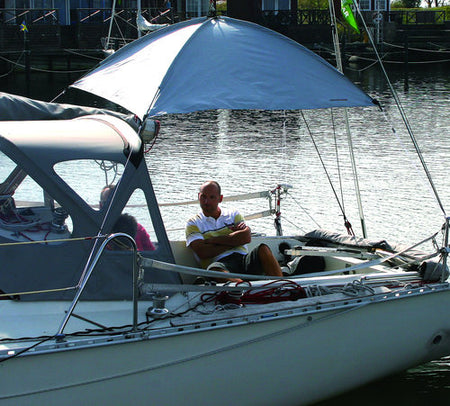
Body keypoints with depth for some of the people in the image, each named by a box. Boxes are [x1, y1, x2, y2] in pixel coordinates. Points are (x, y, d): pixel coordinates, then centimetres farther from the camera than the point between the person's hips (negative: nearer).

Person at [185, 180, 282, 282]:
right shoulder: (193, 223, 16)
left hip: (243, 259, 3)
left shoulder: (234, 215, 23)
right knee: (214, 269, -40)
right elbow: (202, 252, -3)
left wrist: (212, 240, 0)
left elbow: (247, 237, 1)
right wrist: (233, 241, 2)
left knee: (263, 249, -27)